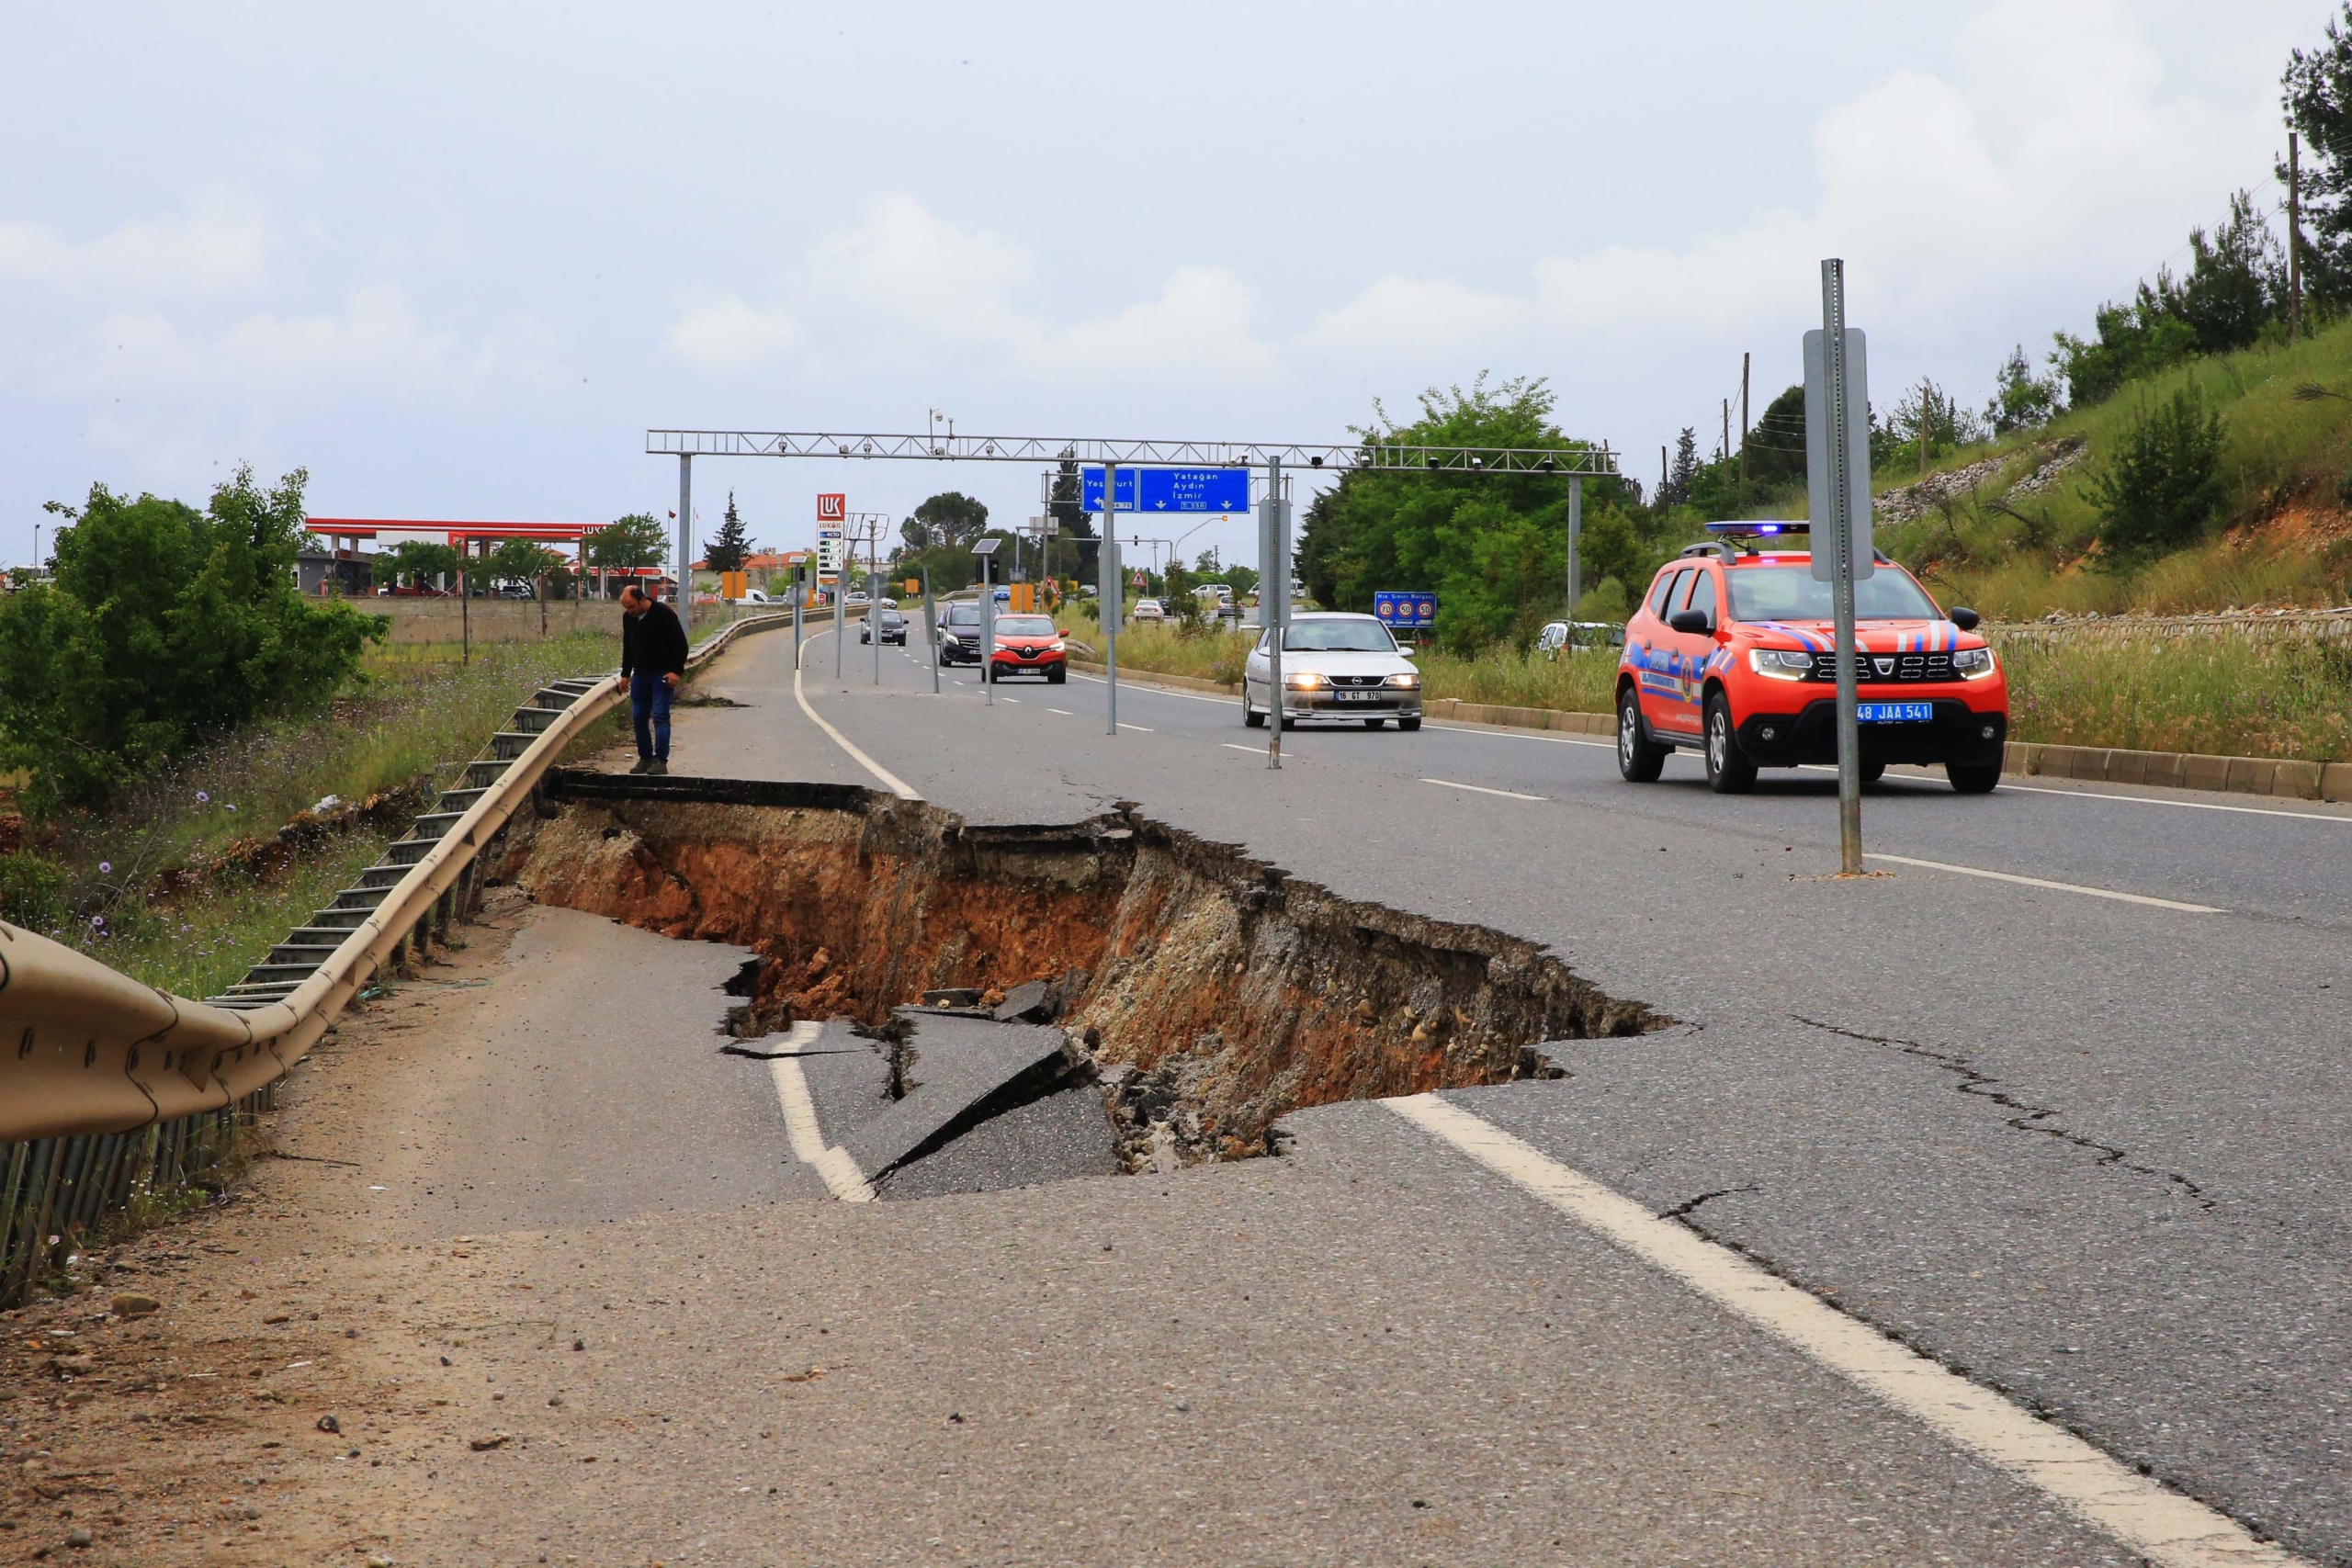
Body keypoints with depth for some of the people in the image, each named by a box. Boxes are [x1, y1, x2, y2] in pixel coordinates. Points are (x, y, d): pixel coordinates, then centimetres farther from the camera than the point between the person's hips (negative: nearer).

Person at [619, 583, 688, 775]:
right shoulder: (628, 617, 5)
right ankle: (645, 758, 14)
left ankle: (661, 761, -10)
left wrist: (676, 671, -18)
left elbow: (681, 645, -12)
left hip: (662, 675, -6)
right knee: (638, 718, 5)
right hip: (640, 674, 6)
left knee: (660, 716, -11)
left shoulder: (664, 614, -15)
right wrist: (625, 673, 16)